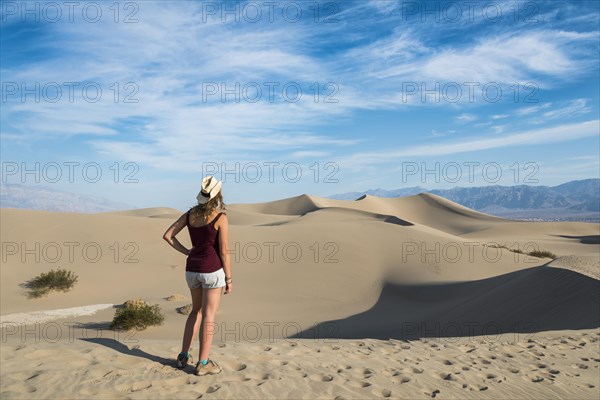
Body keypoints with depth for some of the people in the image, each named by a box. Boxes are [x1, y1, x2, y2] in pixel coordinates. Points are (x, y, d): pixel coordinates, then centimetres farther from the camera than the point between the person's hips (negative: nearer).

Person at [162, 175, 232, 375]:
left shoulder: (190, 213, 4)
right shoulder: (221, 217, -14)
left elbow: (167, 235, 3)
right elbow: (224, 251, -13)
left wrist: (187, 252, 8)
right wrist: (229, 279, -4)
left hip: (192, 268, 6)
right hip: (212, 270, -6)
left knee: (197, 310, 22)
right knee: (209, 316, 4)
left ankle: (183, 356, 25)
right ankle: (203, 363, 11)